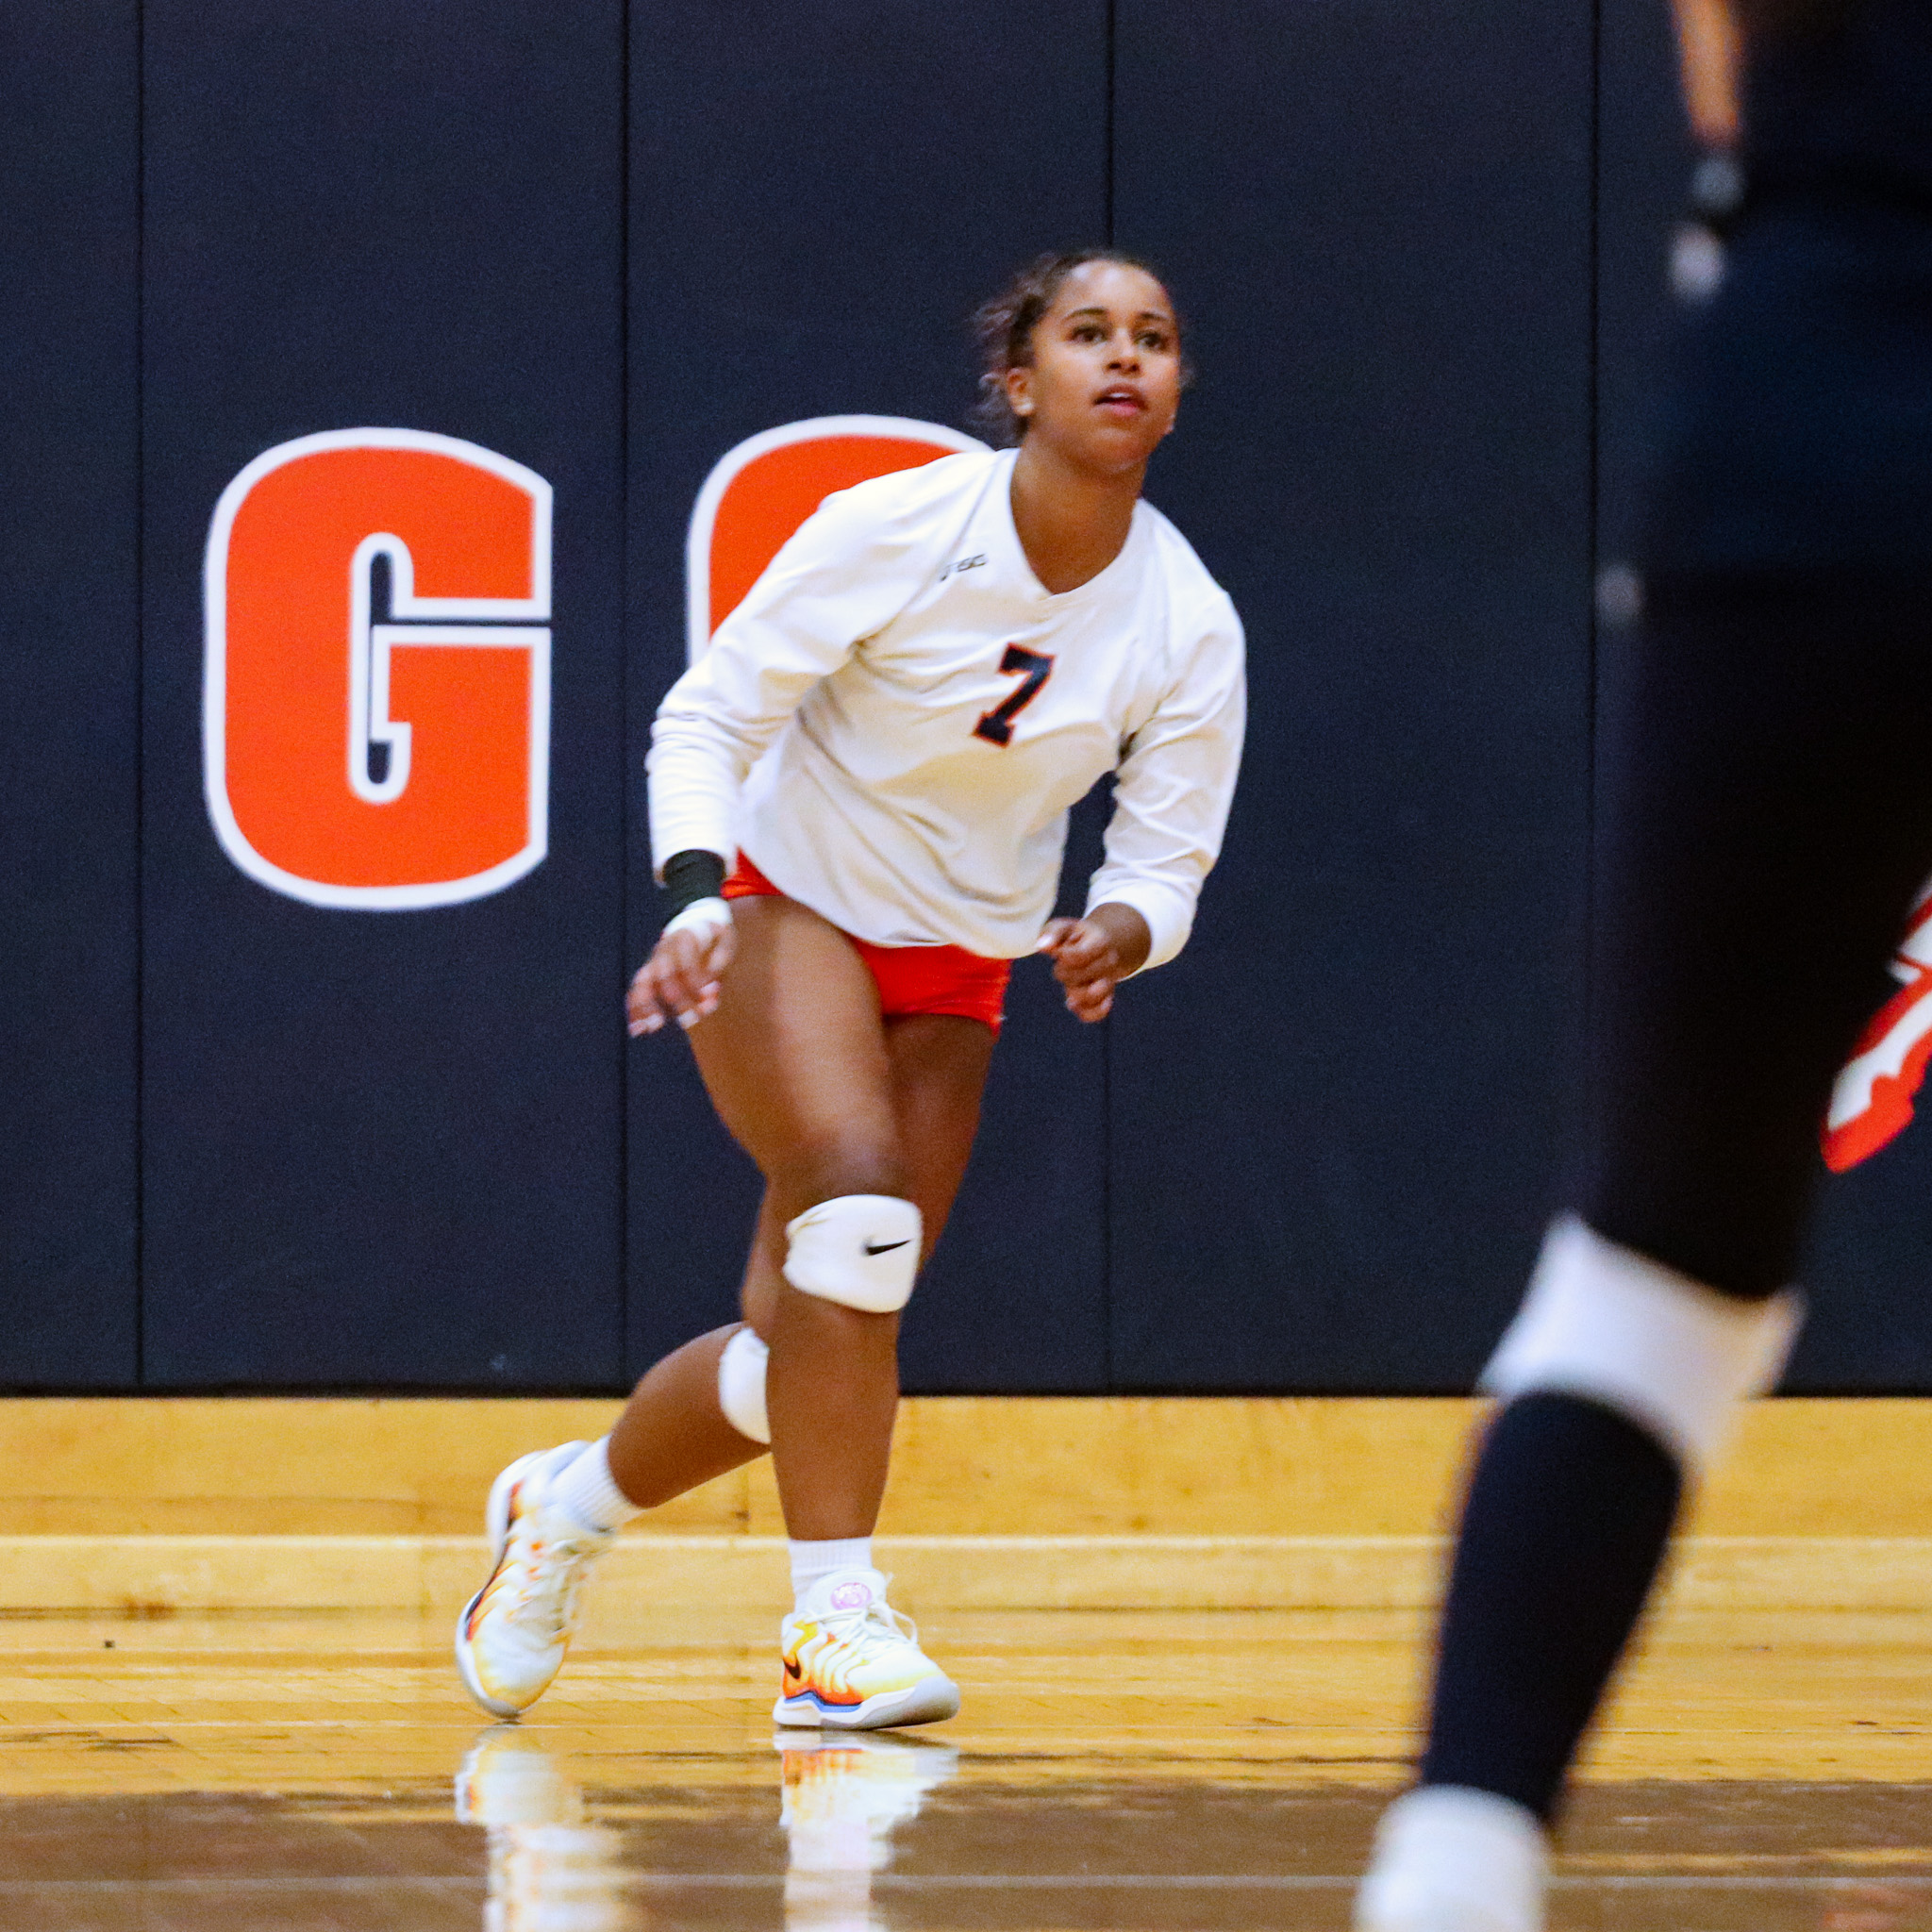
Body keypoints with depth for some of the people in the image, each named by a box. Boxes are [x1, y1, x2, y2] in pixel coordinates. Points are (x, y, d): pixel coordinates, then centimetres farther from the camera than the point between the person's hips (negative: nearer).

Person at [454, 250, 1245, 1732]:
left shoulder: (1191, 628, -12)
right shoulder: (898, 528, -21)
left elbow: (1169, 860, -7)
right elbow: (708, 716, -15)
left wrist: (1117, 934, -30)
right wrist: (698, 898, -31)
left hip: (958, 968, 4)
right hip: (786, 903, -4)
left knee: (811, 1349, 2)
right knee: (858, 1196, -30)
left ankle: (569, 1501, 31)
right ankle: (834, 1620, -28)